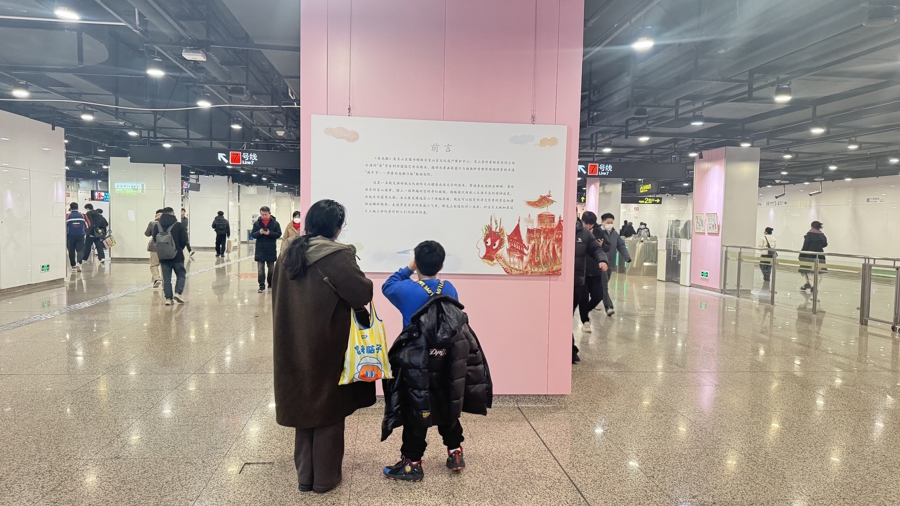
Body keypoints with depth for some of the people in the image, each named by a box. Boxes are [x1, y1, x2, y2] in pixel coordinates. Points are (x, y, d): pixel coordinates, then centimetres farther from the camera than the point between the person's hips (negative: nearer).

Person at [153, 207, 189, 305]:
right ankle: (178, 293, -5)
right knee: (181, 275, 12)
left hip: (163, 257, 3)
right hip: (177, 256, -3)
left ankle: (168, 298, 6)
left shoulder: (157, 226, 0)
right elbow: (184, 240, -10)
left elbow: (154, 239, 5)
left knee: (166, 278, 8)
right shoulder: (179, 225, -9)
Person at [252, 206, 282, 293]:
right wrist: (259, 232, -19)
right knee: (260, 269, -4)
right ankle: (262, 286, -3)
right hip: (260, 250, 0)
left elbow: (279, 234, -4)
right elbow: (252, 234, 2)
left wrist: (269, 233, -20)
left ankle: (271, 283, 30)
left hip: (271, 250, 0)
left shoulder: (275, 223, -2)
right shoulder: (257, 223, 2)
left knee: (271, 268, 12)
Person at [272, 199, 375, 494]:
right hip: (327, 348, -6)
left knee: (304, 405, 17)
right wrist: (356, 277, 1)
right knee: (328, 410, 8)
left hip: (294, 346, 6)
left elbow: (279, 297, 12)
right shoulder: (338, 256, -17)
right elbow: (364, 295, -18)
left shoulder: (289, 253, 4)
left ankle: (304, 476, 27)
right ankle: (324, 478, 20)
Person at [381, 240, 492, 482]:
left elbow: (387, 287, 10)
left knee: (415, 412, 4)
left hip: (416, 361, -4)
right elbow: (454, 317, 10)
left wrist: (407, 270, 13)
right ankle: (455, 452, 29)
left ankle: (412, 463, 12)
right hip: (446, 358, 4)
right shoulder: (449, 289, -1)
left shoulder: (406, 289, -10)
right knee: (447, 405, 19)